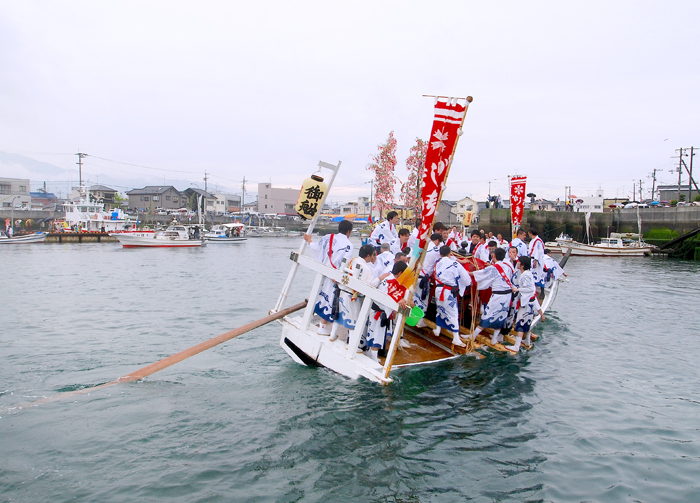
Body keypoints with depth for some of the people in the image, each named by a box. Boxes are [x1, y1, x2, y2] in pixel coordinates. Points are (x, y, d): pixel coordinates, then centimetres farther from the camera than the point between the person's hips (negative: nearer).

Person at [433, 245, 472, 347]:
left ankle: (437, 330, 37)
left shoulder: (437, 264, 4)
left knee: (440, 309, 25)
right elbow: (466, 277, -2)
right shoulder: (455, 264, -9)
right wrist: (469, 282, 18)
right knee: (453, 313, -2)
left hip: (439, 289, 5)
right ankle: (456, 338, -3)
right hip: (449, 292, -5)